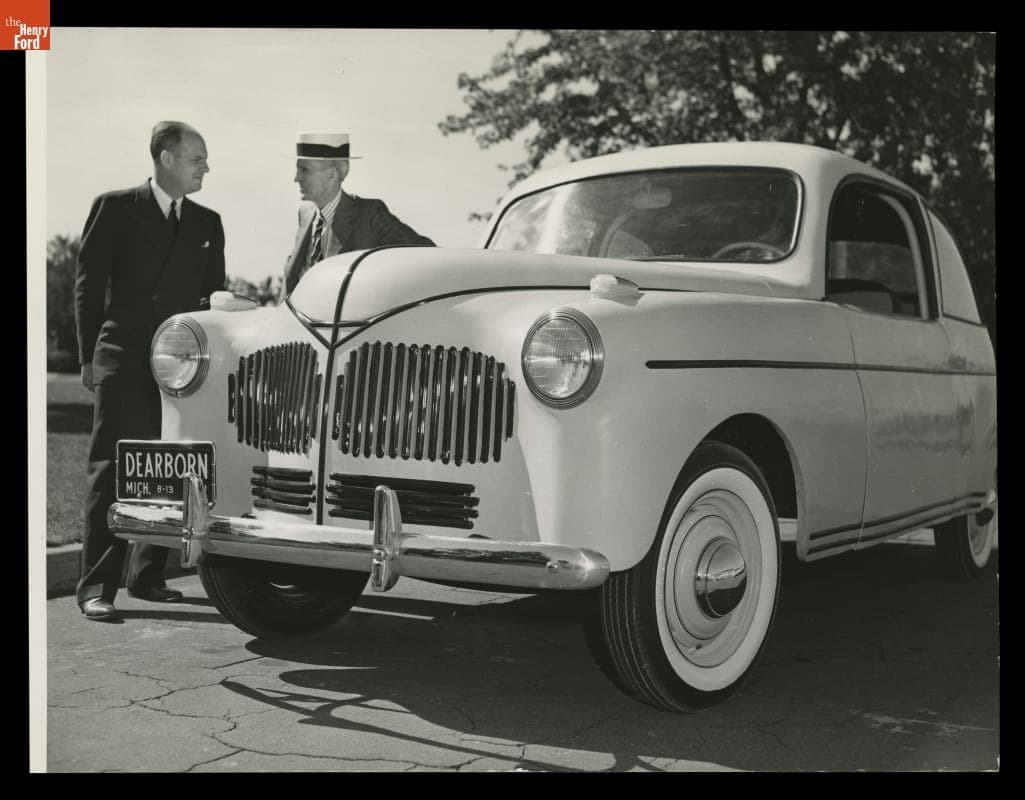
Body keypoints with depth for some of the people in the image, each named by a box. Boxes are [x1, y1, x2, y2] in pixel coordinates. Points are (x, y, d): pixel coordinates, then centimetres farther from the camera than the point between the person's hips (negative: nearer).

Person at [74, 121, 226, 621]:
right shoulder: (115, 208, 4)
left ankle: (147, 576, 17)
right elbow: (88, 284, 3)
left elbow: (213, 297, 17)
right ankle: (96, 586, -4)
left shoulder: (207, 224, 16)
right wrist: (89, 356, -2)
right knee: (111, 471, -6)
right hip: (124, 362, -4)